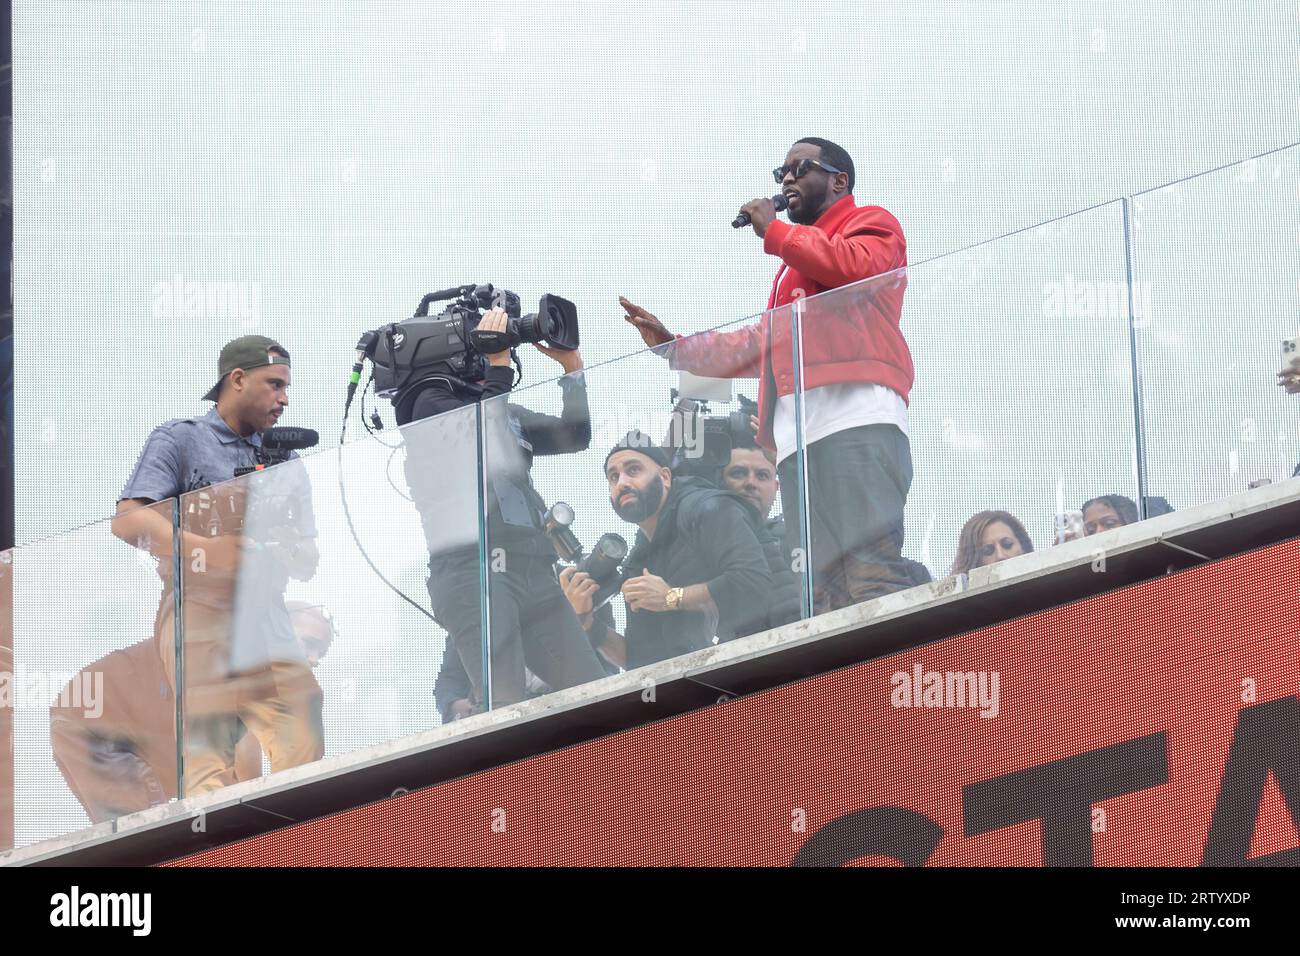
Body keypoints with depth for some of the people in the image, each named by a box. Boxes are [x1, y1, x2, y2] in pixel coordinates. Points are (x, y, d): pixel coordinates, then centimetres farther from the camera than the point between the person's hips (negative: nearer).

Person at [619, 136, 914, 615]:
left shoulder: (871, 223, 15)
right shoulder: (795, 261, 39)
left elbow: (857, 266, -9)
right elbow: (758, 346, 40)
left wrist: (773, 231, 2)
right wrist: (673, 346, 34)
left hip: (857, 413, -8)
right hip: (798, 438, 8)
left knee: (871, 575, -24)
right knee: (820, 594, -7)